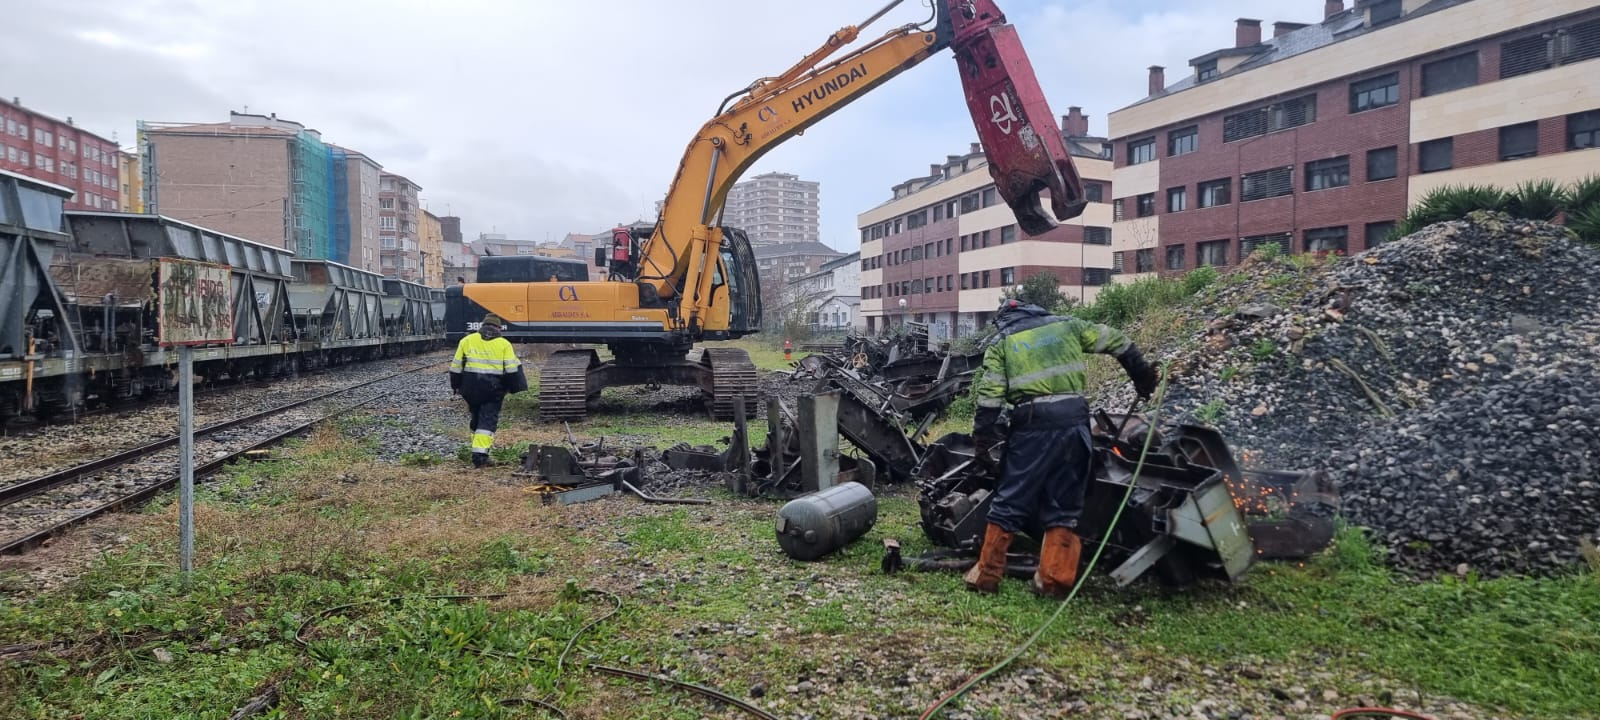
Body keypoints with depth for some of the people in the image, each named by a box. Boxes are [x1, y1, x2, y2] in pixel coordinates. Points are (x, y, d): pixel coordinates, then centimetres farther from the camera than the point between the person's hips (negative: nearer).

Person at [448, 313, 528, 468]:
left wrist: (456, 386, 16)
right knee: (488, 420, -2)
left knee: (476, 418, 19)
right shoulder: (504, 344, 1)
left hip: (471, 387, 3)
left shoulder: (467, 340, 7)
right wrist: (514, 387, 7)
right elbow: (512, 369, -4)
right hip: (493, 389, -2)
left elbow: (456, 366, 7)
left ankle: (478, 449, 25)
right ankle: (480, 454, -14)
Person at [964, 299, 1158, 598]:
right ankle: (1055, 580, 6)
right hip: (1074, 419, 3)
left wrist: (983, 441, 1)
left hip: (1034, 425, -2)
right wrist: (1143, 375, 31)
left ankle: (987, 574, 6)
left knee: (1010, 502, 5)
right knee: (1064, 506, 10)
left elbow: (990, 395, 0)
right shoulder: (1066, 325, 17)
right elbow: (1116, 341, 21)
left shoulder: (1002, 342, 10)